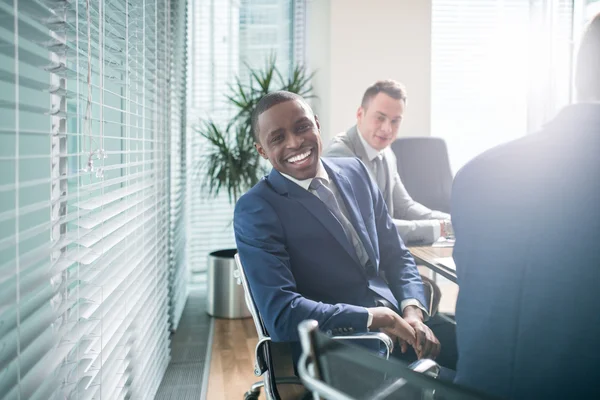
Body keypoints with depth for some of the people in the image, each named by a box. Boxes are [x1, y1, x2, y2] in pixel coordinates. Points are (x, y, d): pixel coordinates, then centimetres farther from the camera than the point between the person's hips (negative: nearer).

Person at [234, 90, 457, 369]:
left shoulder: (355, 172, 10)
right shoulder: (255, 210, -7)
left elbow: (396, 255, 14)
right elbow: (281, 314, -15)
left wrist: (412, 312, -5)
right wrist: (373, 318, -18)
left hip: (393, 319, 7)